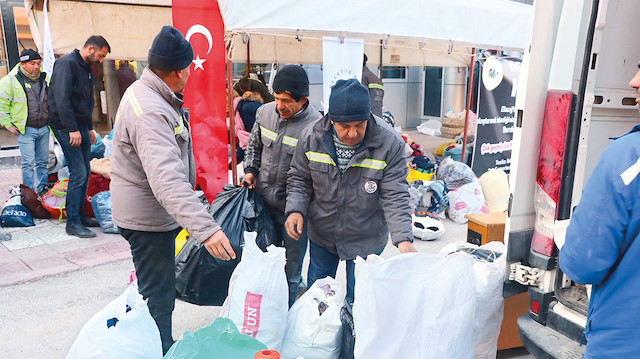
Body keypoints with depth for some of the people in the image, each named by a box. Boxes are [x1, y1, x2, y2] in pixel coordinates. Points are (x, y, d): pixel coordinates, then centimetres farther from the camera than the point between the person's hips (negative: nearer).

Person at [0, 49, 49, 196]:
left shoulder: (44, 79, 9)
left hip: (44, 128, 5)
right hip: (25, 130, -5)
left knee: (43, 161, 11)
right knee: (28, 163, -5)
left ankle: (42, 189, 23)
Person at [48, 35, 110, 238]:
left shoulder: (87, 69, 18)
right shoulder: (67, 63, -11)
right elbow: (62, 98, -21)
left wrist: (89, 128, 22)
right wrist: (73, 129, -24)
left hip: (80, 126, 9)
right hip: (66, 127, -9)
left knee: (84, 172, 10)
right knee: (78, 173, -11)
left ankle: (79, 215, 20)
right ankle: (73, 223, -3)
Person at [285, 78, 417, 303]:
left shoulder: (390, 143, -23)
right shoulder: (311, 137, -15)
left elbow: (395, 197, -20)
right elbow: (299, 179, -2)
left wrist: (403, 239, -32)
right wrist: (296, 209, -20)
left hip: (366, 241, -2)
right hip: (321, 234, 3)